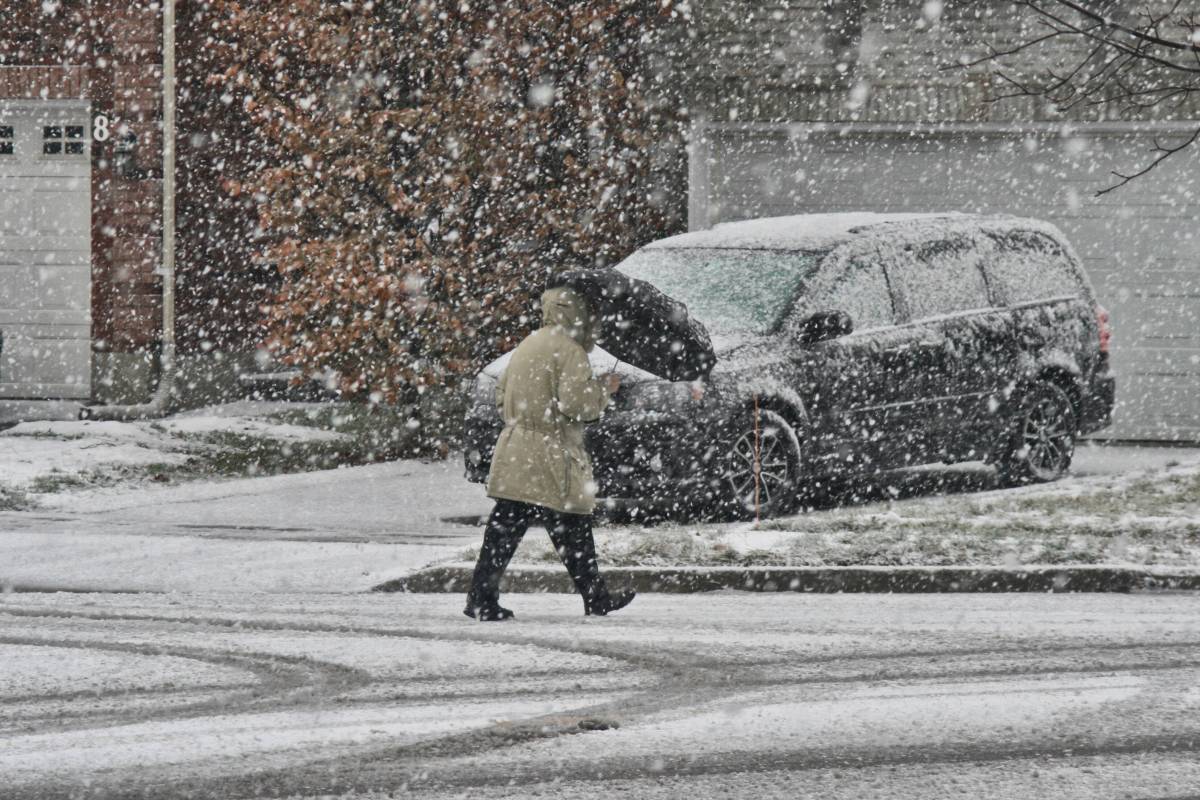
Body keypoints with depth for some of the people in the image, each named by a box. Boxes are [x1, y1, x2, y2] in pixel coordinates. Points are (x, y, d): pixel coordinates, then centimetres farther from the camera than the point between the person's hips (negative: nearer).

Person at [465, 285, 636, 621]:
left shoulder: (526, 346, 16)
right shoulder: (569, 351, -11)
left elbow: (501, 395, 22)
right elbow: (576, 403, -18)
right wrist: (604, 389, -3)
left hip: (514, 451, 7)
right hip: (551, 461, -7)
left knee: (504, 528, 4)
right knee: (572, 530, 3)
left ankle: (482, 598, -1)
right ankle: (596, 599, 12)